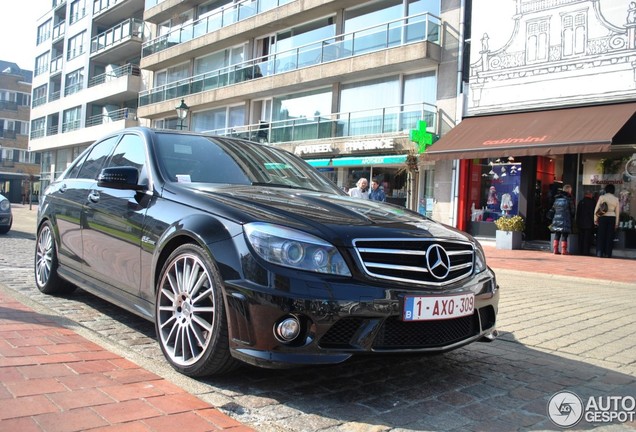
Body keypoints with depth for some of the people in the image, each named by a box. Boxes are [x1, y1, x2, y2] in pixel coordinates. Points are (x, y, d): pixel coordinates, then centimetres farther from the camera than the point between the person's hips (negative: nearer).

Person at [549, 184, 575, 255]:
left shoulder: (557, 198, 11)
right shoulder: (568, 199, -5)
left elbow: (553, 208, 14)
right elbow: (572, 211, 0)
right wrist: (572, 218, 14)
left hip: (556, 219, 5)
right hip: (565, 220, -5)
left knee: (557, 235, 9)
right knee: (564, 235, -1)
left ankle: (555, 249, 8)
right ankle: (564, 250, -2)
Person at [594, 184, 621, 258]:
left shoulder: (602, 197, -1)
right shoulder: (616, 199, 5)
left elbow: (596, 209, -3)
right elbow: (617, 212, 7)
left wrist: (595, 219, 5)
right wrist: (616, 223, 12)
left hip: (603, 218, -1)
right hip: (612, 218, 1)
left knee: (601, 236, 2)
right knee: (610, 237, 5)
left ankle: (599, 253, -4)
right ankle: (607, 254, 5)